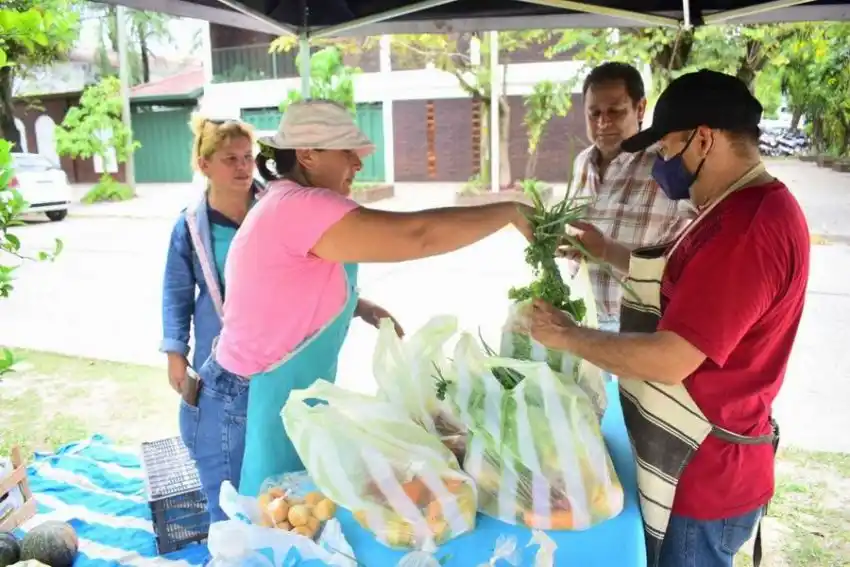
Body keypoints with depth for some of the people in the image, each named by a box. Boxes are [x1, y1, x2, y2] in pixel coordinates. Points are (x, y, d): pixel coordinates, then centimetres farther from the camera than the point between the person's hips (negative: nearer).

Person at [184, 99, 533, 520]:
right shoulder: (300, 207, -25)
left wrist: (360, 309, 1)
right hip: (251, 410, -9)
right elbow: (418, 235, -31)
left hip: (288, 401, 9)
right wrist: (509, 212, -19)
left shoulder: (294, 208, 7)